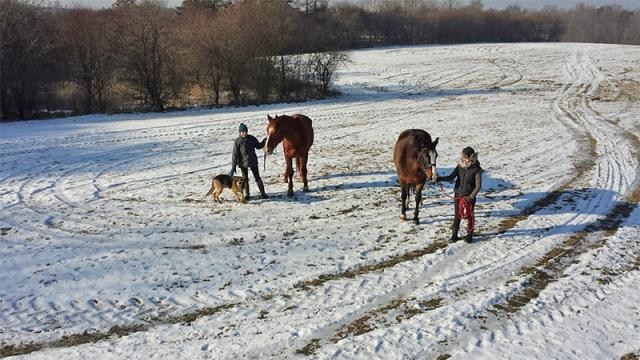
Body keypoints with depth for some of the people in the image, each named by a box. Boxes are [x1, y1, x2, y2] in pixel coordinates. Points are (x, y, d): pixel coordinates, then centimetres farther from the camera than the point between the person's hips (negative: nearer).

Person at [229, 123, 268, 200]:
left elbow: (258, 146, 14)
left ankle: (262, 193, 12)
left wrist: (265, 141, -2)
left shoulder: (252, 138, -2)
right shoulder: (237, 141, -10)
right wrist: (233, 167, -10)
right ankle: (246, 195, 20)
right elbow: (234, 154, -9)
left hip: (253, 162, 2)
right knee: (245, 179, 9)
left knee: (257, 177, 6)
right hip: (243, 163, -2)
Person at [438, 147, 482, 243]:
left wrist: (471, 197, -17)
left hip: (470, 196, -3)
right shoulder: (460, 166, -2)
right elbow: (451, 177, 0)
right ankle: (454, 234, 22)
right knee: (457, 216, 11)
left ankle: (469, 235, 22)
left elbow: (478, 186, -13)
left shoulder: (476, 169, -14)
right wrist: (439, 178, -13)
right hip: (458, 195, 4)